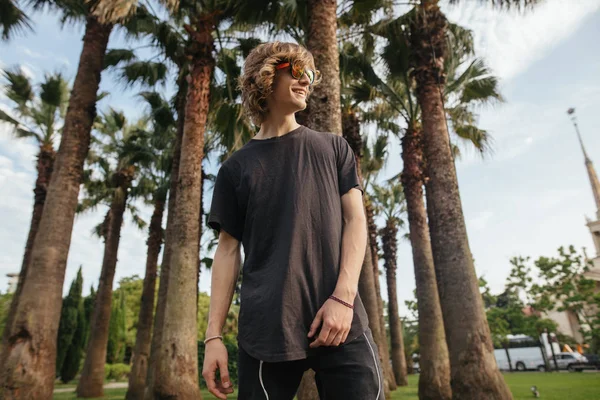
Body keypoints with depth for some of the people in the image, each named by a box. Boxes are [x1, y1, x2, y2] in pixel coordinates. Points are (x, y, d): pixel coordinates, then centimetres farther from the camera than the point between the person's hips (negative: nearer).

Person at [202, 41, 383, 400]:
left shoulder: (333, 148, 13)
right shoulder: (237, 168, 10)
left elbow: (355, 220, 4)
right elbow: (228, 251, 8)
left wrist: (343, 296, -9)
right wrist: (214, 335, 2)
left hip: (341, 321, 1)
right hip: (266, 329, 0)